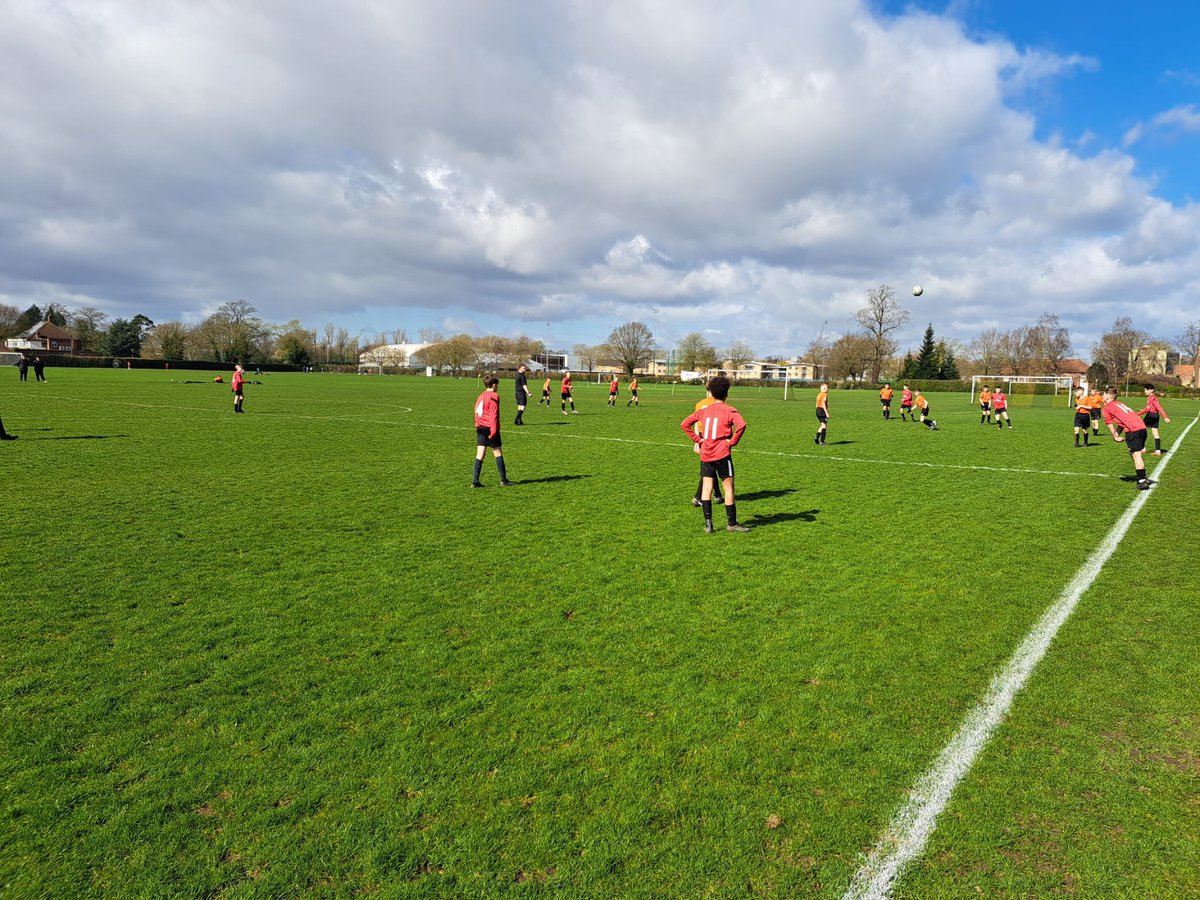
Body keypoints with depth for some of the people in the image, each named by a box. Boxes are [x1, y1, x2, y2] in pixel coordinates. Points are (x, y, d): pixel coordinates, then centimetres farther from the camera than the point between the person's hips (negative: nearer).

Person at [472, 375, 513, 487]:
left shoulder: (480, 396, 15)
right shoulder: (494, 396, -8)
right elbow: (493, 415, -14)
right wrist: (494, 430, -16)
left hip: (480, 428, 6)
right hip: (490, 428, -6)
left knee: (479, 454, 3)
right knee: (498, 453, 4)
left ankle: (475, 481, -3)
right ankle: (503, 480, 8)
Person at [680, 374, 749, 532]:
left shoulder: (704, 410, 9)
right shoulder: (729, 411, -5)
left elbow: (684, 424, 10)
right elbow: (741, 425, -23)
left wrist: (697, 439, 9)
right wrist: (733, 442, -10)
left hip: (705, 454, 4)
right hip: (722, 454, -4)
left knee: (707, 487, 8)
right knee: (728, 488, 6)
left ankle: (708, 523, 3)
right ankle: (731, 523, 12)